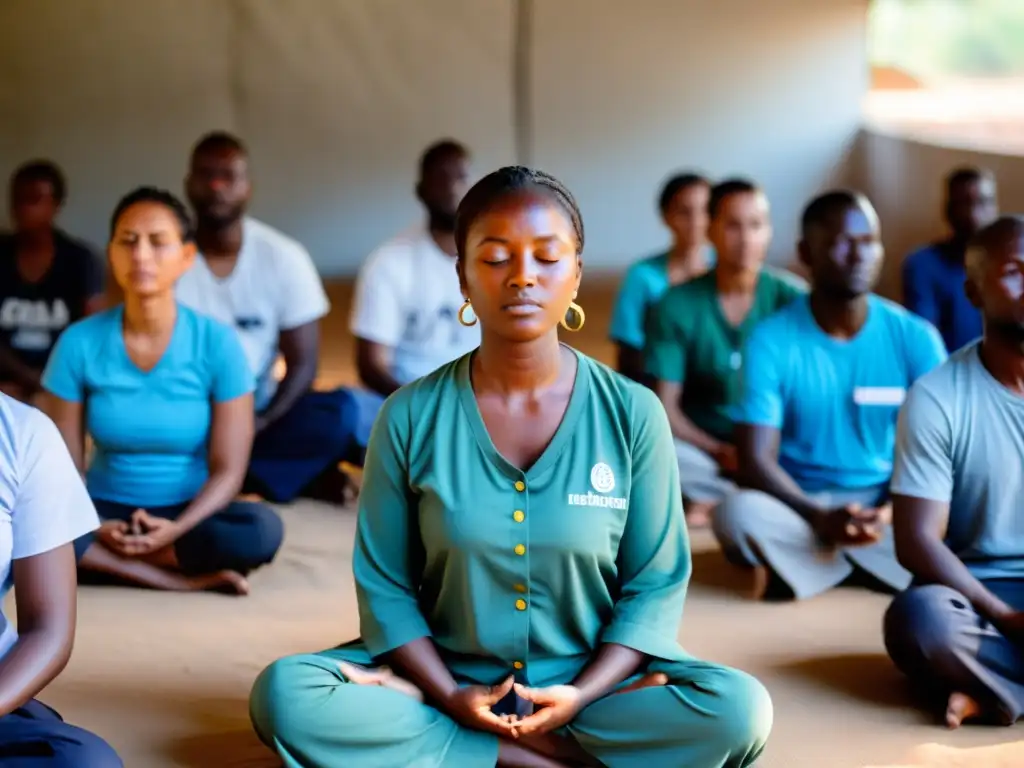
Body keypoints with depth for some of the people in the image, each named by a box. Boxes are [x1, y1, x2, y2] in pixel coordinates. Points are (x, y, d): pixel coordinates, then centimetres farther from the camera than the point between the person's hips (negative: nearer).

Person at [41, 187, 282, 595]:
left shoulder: (217, 342, -9)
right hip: (106, 514, 1)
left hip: (189, 515, 0)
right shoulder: (79, 343, -6)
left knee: (260, 528, -34)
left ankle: (104, 558, -19)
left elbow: (227, 471, -10)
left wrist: (175, 529, -26)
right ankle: (186, 578, -25)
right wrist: (91, 526, -23)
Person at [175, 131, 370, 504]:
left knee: (344, 412, -27)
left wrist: (261, 423, -21)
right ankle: (303, 476, -21)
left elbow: (303, 363, -5)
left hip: (260, 414, 0)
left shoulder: (284, 257, -6)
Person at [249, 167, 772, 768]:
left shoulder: (633, 414, -6)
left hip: (589, 681, 0)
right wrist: (451, 696, -17)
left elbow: (656, 583, -3)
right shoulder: (411, 416, -5)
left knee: (739, 710, -27)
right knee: (284, 697, -25)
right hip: (448, 675, 0)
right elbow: (384, 583, -2)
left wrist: (579, 694, -17)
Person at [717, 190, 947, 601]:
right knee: (737, 513, -33)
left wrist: (889, 513, -24)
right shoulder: (771, 340, -9)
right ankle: (877, 563, -16)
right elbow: (755, 462, -14)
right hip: (803, 508, -1)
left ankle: (809, 563, -14)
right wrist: (820, 518, -30)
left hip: (889, 506, 2)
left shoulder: (916, 337, -4)